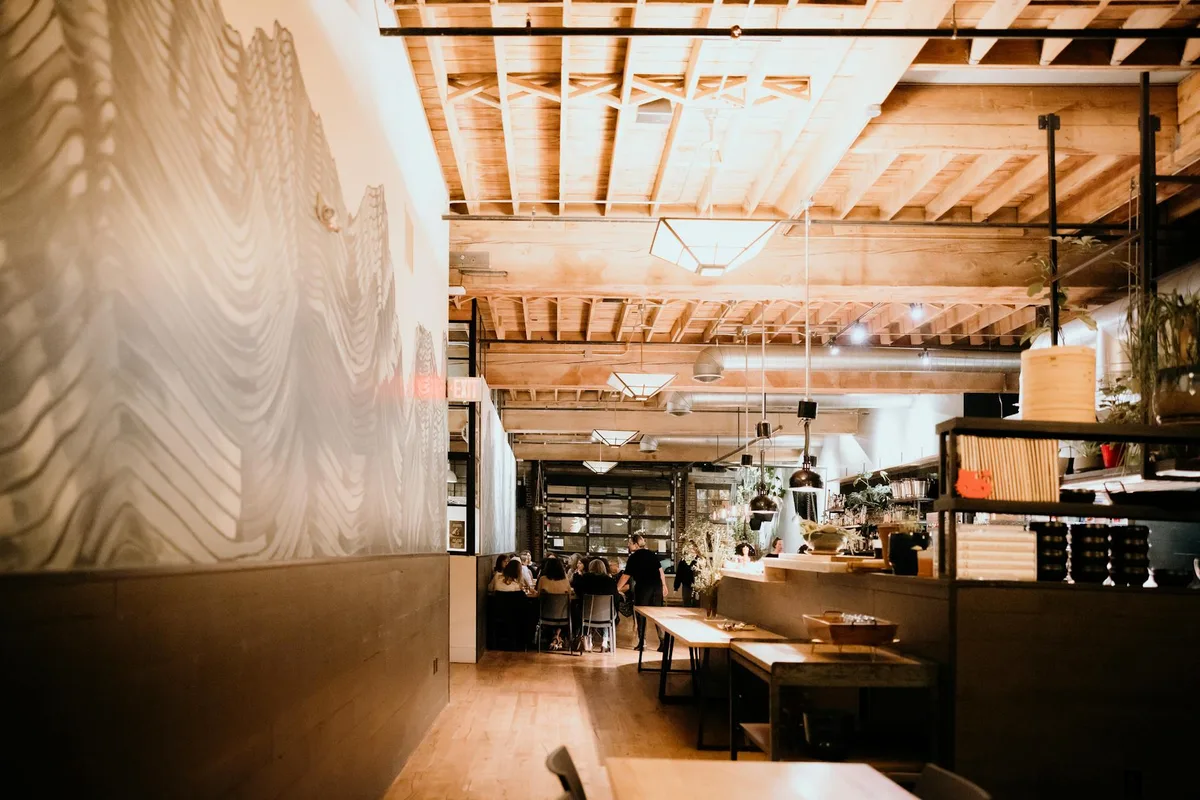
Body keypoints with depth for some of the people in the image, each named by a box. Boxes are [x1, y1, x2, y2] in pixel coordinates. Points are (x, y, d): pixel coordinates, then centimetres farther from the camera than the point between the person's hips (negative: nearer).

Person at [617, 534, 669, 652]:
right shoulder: (651, 554, 12)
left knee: (641, 615, 5)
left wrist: (617, 588, 0)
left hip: (643, 587, -5)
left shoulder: (634, 557, -3)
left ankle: (642, 643, 4)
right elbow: (660, 570, 11)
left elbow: (626, 576, -5)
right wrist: (664, 586, 17)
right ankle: (663, 642, 2)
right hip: (657, 586, 5)